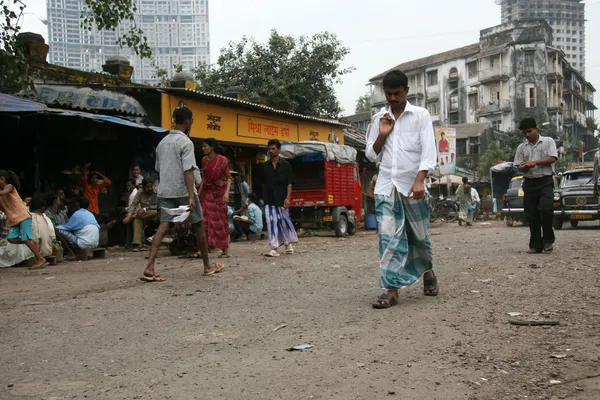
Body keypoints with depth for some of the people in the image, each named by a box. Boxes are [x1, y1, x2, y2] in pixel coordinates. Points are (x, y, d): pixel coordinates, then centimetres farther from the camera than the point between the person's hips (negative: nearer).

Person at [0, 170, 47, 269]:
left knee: (25, 238, -12)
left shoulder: (9, 186, -5)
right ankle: (32, 243, 9)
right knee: (11, 238, -9)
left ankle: (40, 259, -7)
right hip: (13, 219, 8)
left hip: (23, 216, -8)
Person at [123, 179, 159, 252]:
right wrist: (129, 215, -21)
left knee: (154, 212, -37)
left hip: (153, 215, -2)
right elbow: (134, 204, -6)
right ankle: (137, 244, -38)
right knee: (137, 220, -30)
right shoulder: (140, 192, -1)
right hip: (143, 214, 2)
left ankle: (134, 216, -21)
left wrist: (145, 209, -27)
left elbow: (157, 206, -16)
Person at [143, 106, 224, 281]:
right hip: (183, 191, -6)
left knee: (163, 227, -1)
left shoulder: (162, 142, 13)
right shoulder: (185, 142, -11)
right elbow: (188, 171, -19)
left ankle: (149, 268, -16)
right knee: (199, 225, 9)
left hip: (165, 191, 6)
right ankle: (208, 266, 18)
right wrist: (191, 196, -24)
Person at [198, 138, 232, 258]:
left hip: (218, 193, -5)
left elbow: (229, 178, -8)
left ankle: (225, 250, 6)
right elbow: (203, 178, 15)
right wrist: (199, 193, 12)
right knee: (205, 221, -1)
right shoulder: (204, 160, 8)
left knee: (220, 221, -1)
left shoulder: (222, 160, -7)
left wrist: (227, 192, -21)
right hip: (206, 193, 5)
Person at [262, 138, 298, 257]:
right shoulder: (265, 166, 8)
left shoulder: (285, 165, 1)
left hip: (281, 200, -2)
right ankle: (274, 248, -3)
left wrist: (288, 198, -11)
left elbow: (289, 183, -2)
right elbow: (262, 183, 12)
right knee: (271, 223, -4)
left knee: (285, 221, 7)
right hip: (269, 200, 2)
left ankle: (288, 243, 28)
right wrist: (263, 197, 7)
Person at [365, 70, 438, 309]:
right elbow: (371, 155, 12)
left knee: (419, 235, 10)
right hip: (386, 186, 2)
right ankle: (392, 290, -7)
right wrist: (382, 134, -4)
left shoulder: (420, 115, 0)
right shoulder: (379, 118, 10)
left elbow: (429, 151, -9)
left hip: (412, 185, -2)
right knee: (389, 238, -7)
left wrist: (419, 181, -21)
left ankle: (428, 272, 36)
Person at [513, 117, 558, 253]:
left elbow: (552, 158, -6)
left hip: (545, 181, -3)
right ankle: (535, 245, 8)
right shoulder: (521, 147, 13)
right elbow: (520, 168, 9)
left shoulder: (548, 141, 6)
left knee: (546, 209, -20)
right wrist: (526, 166, -14)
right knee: (532, 215, 1)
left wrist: (534, 162, -14)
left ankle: (548, 240, -2)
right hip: (529, 182, 3)